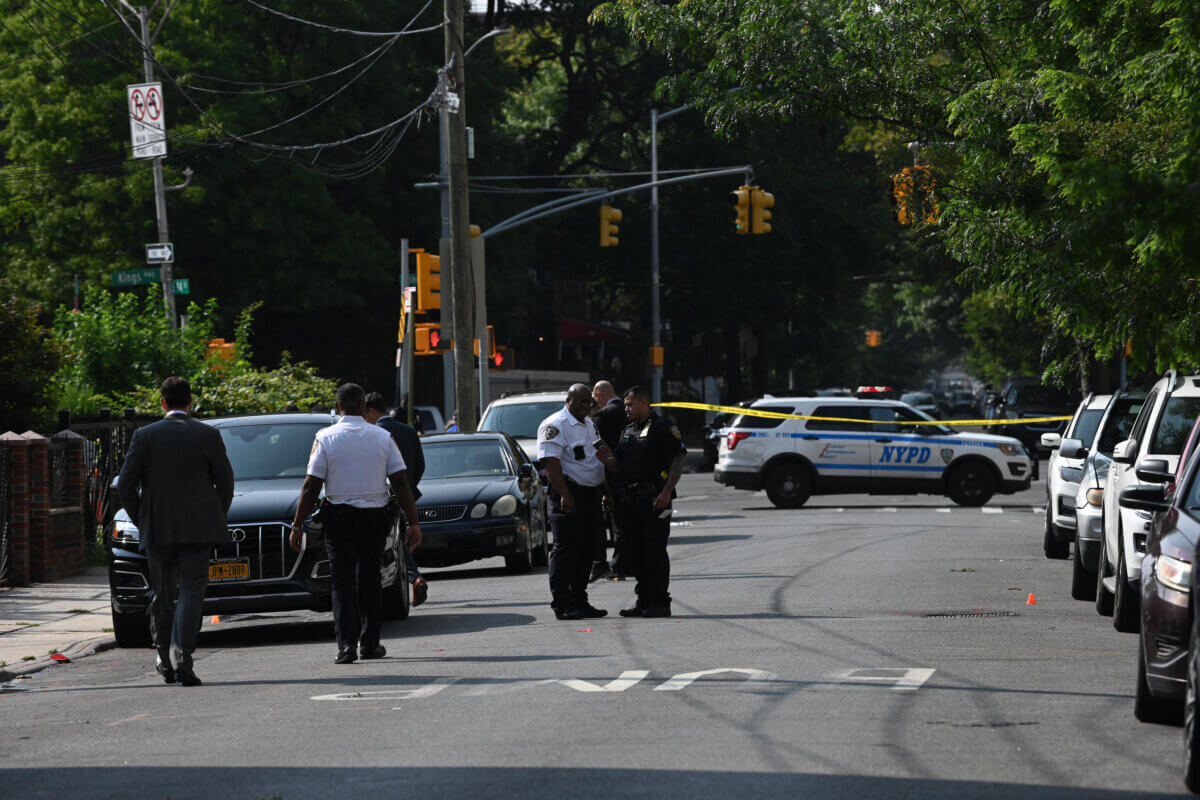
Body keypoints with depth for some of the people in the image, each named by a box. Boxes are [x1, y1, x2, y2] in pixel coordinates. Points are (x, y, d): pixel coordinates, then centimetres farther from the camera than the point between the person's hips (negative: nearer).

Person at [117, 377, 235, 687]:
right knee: (191, 590, -5)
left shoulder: (145, 436, 0)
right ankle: (182, 655, -22)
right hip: (198, 528, -1)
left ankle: (165, 661, 21)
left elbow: (126, 484, -2)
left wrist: (142, 521, 10)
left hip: (157, 530, 1)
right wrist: (216, 518, 16)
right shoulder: (207, 435, 0)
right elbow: (225, 482, 2)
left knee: (163, 595, 14)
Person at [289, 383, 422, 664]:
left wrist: (297, 526, -3)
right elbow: (401, 483, -1)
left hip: (339, 516, -2)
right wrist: (413, 523, 2)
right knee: (370, 580, 13)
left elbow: (311, 487, -8)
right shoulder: (382, 437, 0)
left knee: (343, 581, 2)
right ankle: (370, 643, 15)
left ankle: (346, 643, -9)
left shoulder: (326, 438, -6)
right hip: (374, 516, 2)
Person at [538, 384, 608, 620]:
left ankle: (579, 601, 16)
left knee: (586, 550, 10)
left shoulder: (588, 424, 19)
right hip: (569, 495, -9)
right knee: (565, 549, -9)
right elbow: (551, 463, -19)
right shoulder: (555, 426, -10)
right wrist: (565, 495, -26)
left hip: (591, 495, 9)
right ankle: (561, 604, -8)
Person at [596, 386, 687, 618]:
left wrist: (666, 491, -20)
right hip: (630, 500, 8)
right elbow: (619, 464, 20)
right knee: (636, 550, 9)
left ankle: (660, 602, -4)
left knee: (655, 550, -7)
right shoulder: (628, 431, 19)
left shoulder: (664, 427, -5)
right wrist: (606, 460, -3)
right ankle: (644, 600, 16)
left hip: (654, 500, -8)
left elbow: (678, 459, -11)